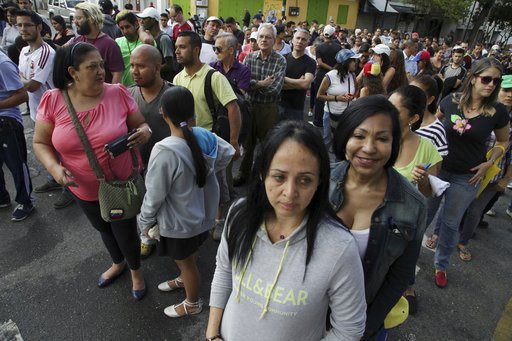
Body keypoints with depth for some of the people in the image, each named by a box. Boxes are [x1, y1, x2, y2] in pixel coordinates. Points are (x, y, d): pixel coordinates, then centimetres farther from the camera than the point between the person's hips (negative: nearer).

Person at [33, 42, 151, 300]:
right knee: (103, 229, 27)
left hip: (122, 184, -2)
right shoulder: (52, 100, -12)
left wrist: (145, 132, -27)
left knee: (125, 232, 14)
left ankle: (136, 271, 46)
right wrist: (54, 167, -21)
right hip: (84, 189, 3)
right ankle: (118, 263, 58)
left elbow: (141, 125, -4)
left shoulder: (118, 93, -15)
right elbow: (40, 143, -3)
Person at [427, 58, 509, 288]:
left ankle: (441, 265, 35)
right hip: (437, 169, 0)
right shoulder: (451, 101, -11)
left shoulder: (497, 112, -9)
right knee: (424, 215, 15)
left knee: (450, 223, 14)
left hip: (467, 178, 0)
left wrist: (488, 163, -7)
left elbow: (503, 141, 7)